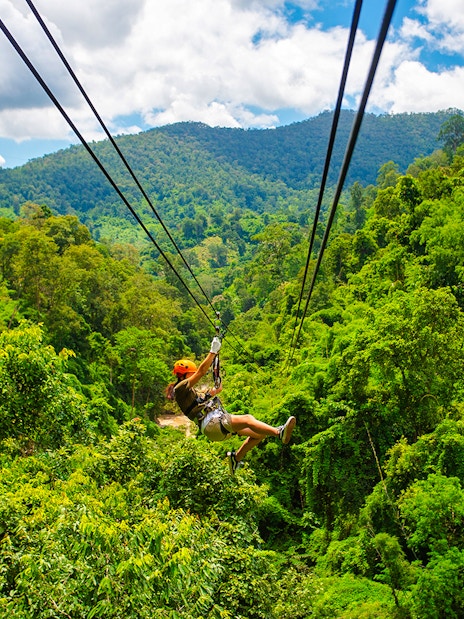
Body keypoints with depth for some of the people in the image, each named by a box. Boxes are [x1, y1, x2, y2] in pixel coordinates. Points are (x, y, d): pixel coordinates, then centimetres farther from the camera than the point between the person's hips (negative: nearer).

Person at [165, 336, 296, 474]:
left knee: (260, 433, 1)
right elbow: (201, 372, -7)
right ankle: (279, 432, -47)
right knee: (247, 419, -31)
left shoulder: (192, 392, 31)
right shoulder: (180, 388, 3)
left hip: (221, 422, 10)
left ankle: (236, 457, 11)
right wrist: (213, 351, -5)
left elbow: (218, 389, 38)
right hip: (211, 423, -10)